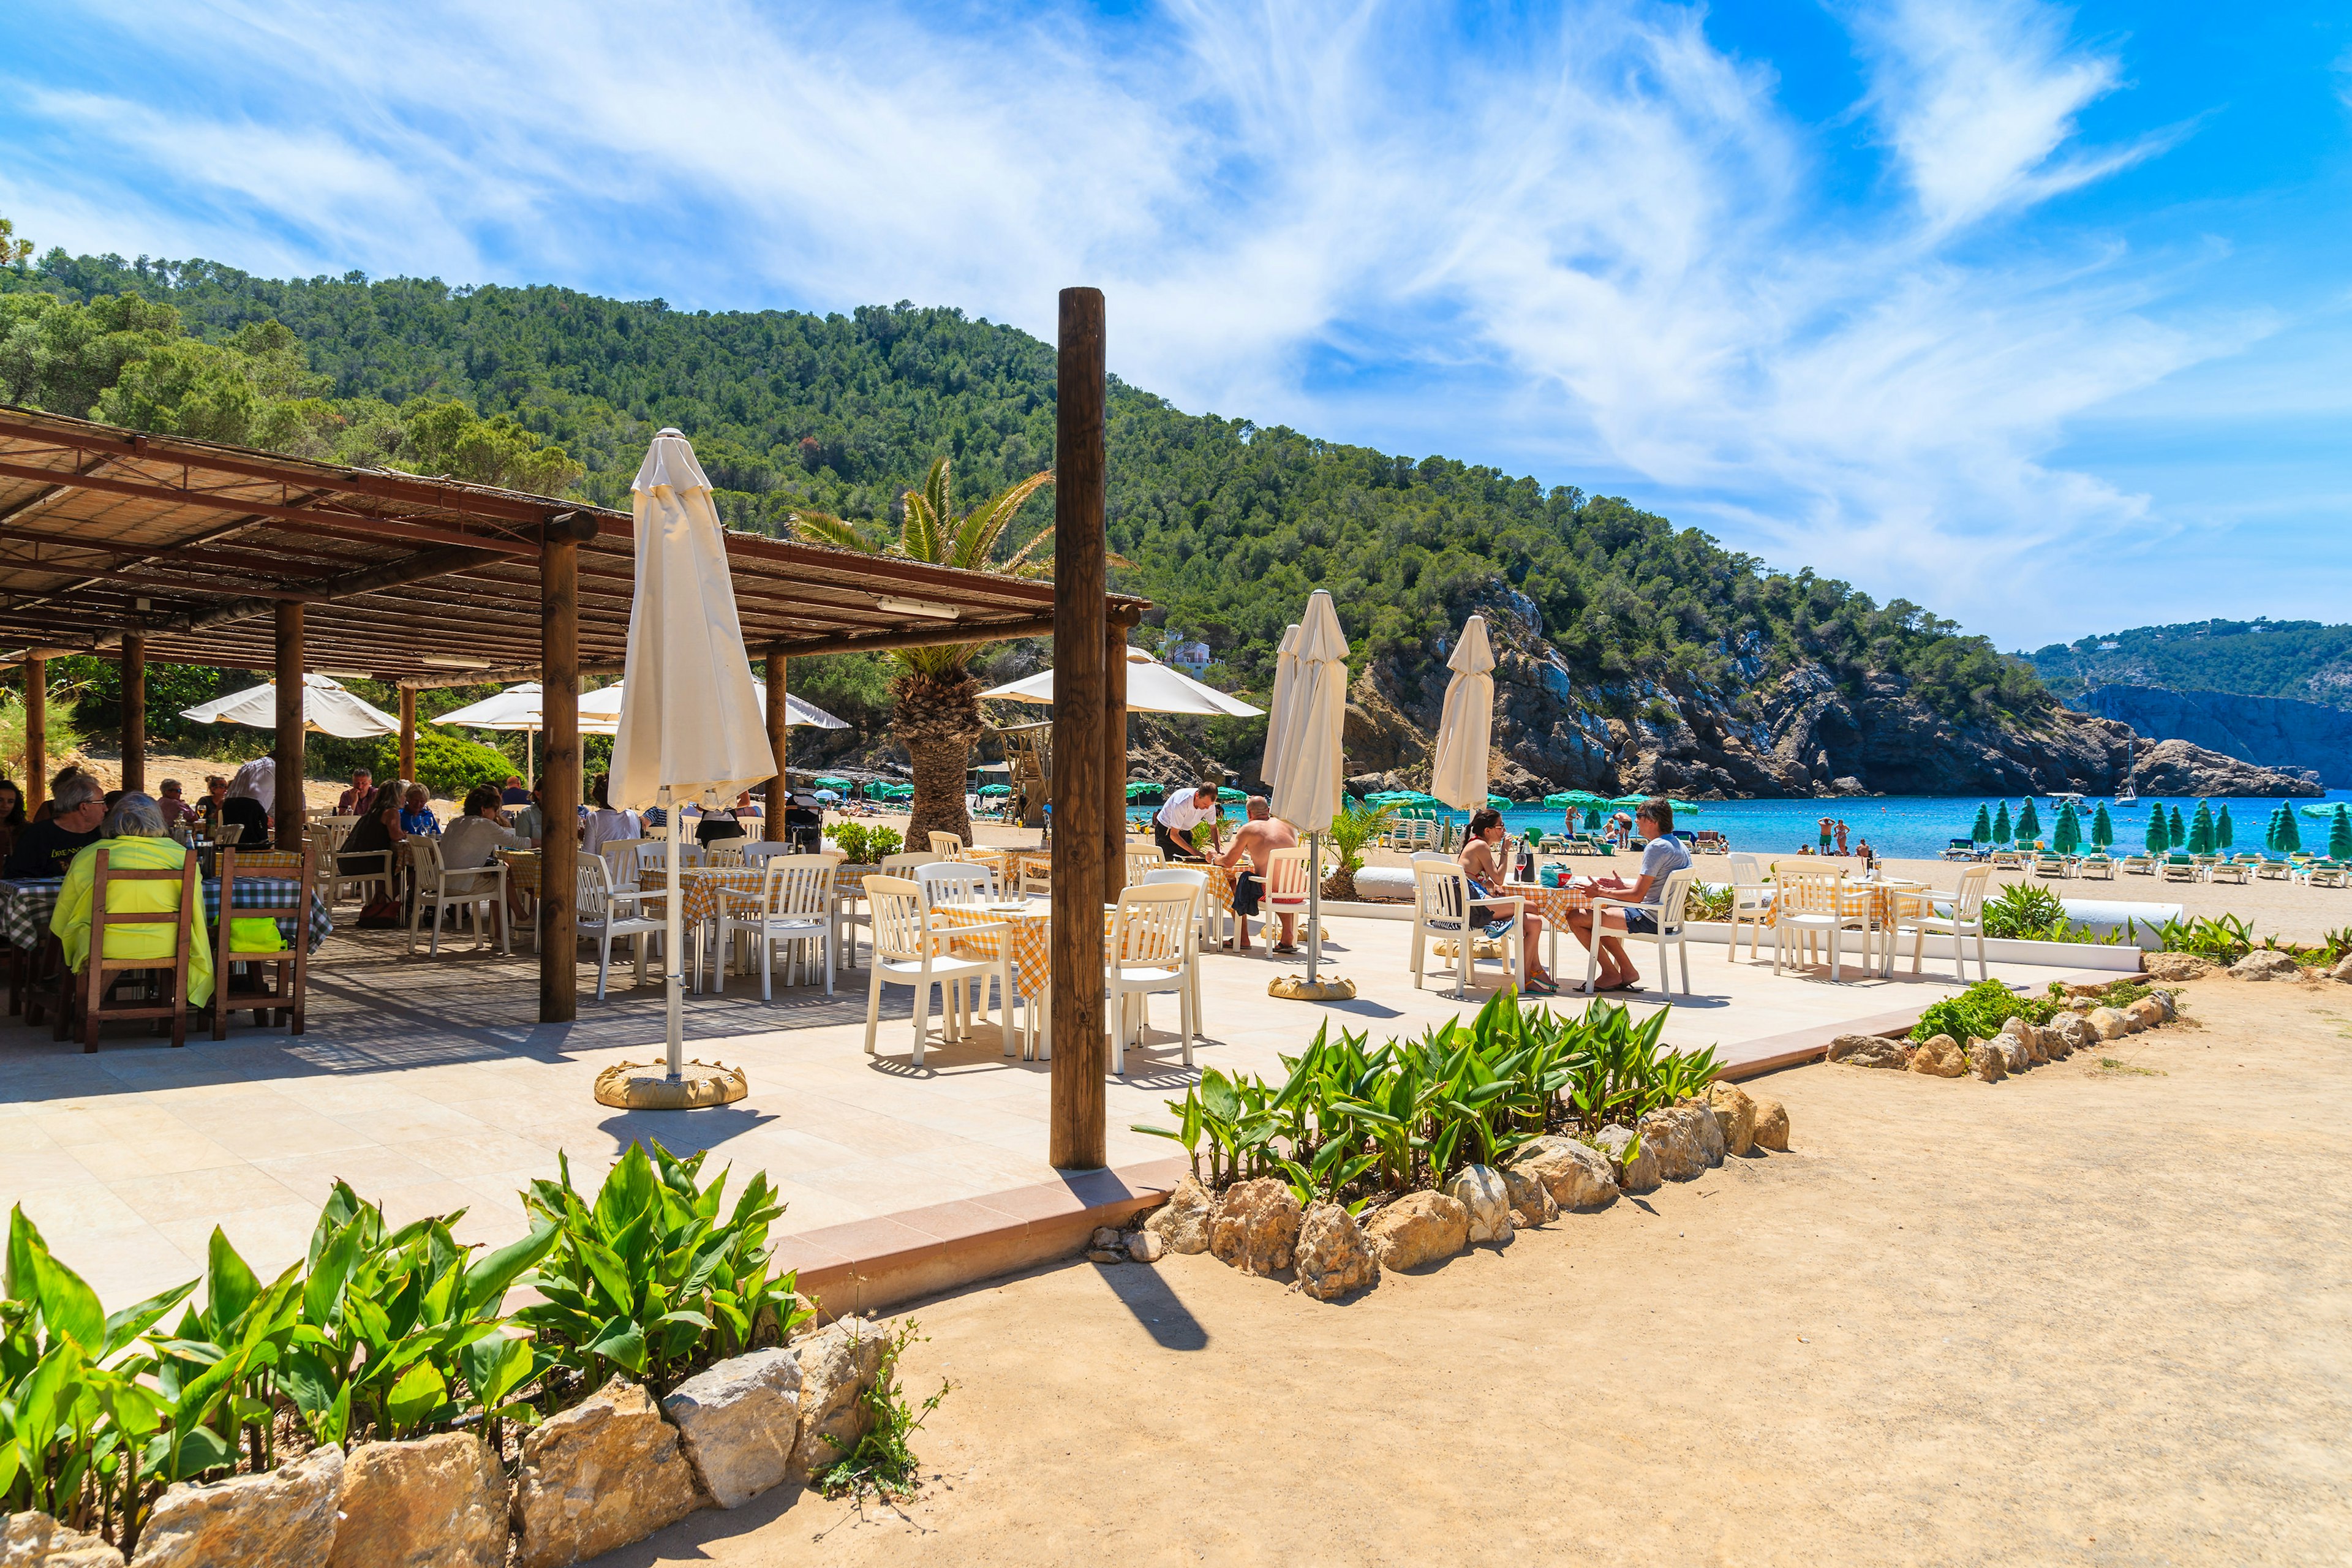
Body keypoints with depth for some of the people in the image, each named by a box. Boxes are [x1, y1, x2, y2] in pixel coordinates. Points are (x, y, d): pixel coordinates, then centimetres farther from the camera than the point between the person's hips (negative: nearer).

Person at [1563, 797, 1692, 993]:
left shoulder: (1656, 848, -19)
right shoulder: (1680, 846, 12)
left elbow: (1637, 896, -21)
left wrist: (1602, 893, -9)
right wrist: (1623, 885, 19)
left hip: (1650, 919, -11)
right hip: (1667, 916, 11)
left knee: (1575, 918, -10)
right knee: (1602, 911, 29)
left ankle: (1611, 974, 4)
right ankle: (1626, 972, 21)